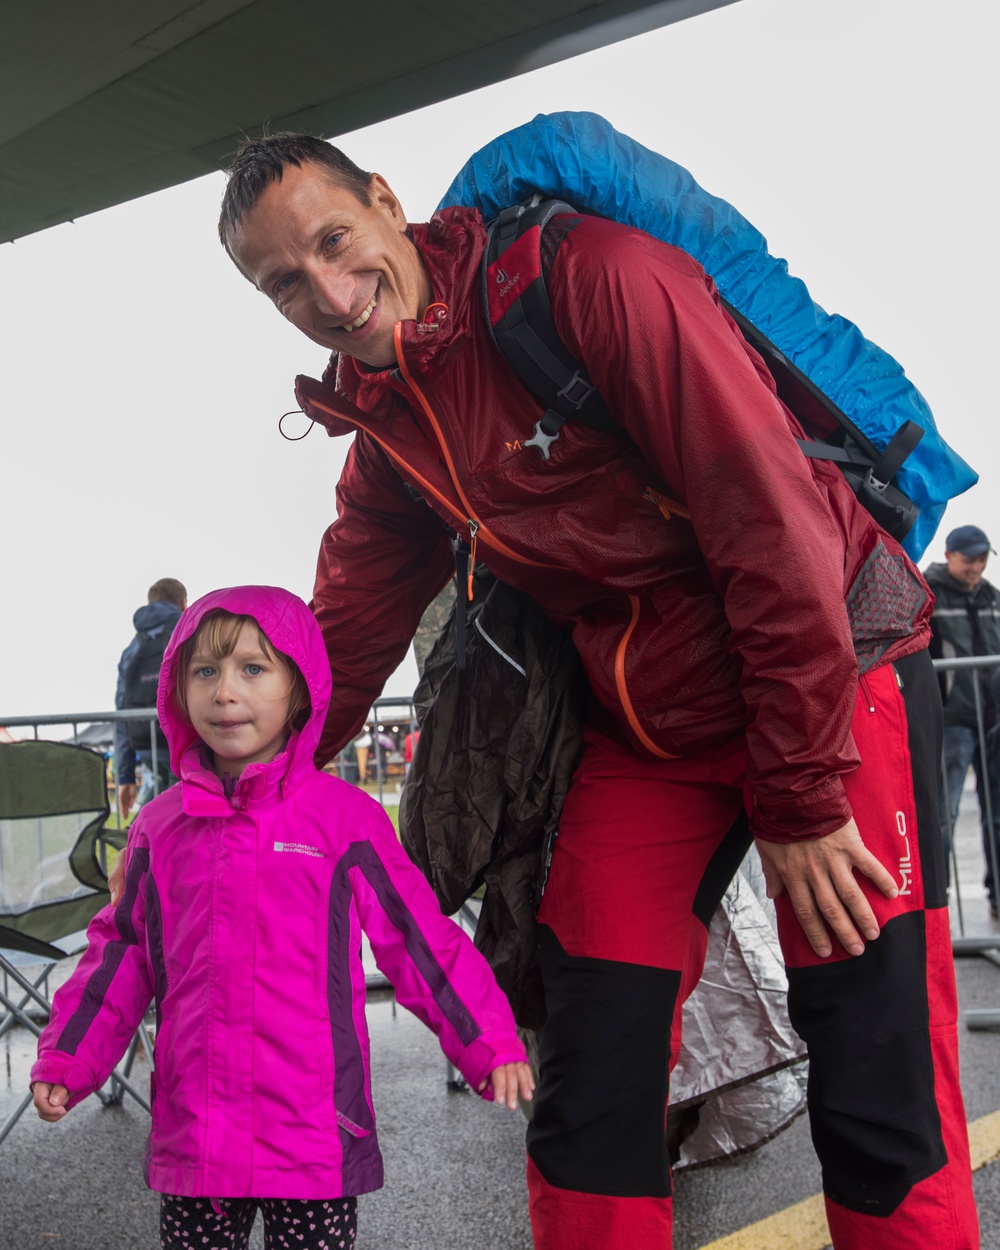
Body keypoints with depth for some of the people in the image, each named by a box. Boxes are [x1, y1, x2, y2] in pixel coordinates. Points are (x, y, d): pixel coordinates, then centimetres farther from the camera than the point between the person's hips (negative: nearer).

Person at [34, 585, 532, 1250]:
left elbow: (419, 938, -1)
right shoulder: (160, 825, 4)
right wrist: (66, 1059, 10)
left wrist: (489, 1044, -3)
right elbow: (123, 951, 15)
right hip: (192, 1140, 3)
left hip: (315, 1139, -3)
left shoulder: (346, 816, -6)